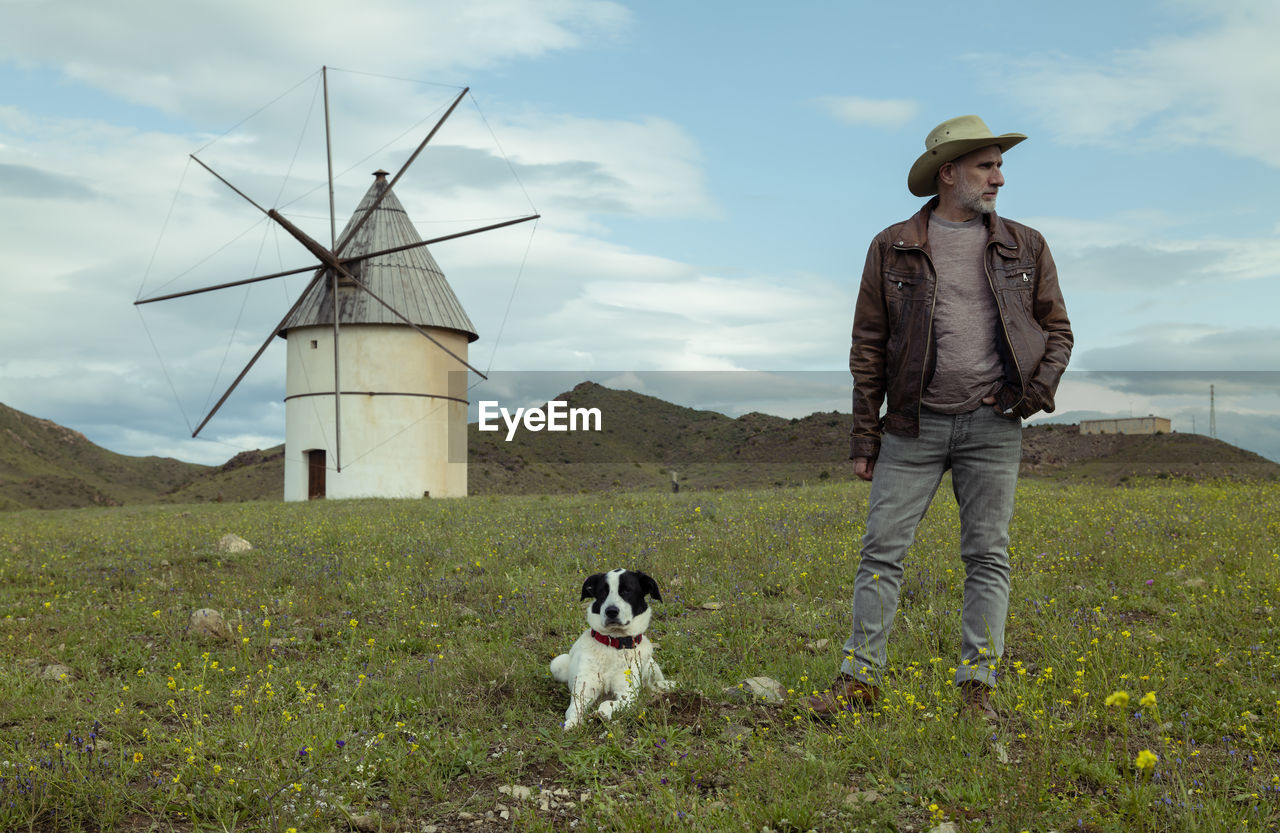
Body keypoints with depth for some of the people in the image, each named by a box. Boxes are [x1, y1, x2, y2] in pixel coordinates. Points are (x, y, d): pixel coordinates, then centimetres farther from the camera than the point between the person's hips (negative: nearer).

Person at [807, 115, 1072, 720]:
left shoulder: (1026, 248, 9)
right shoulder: (892, 248, 4)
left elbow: (1057, 329, 16)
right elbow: (868, 346, 5)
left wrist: (1038, 390, -3)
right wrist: (864, 436, 2)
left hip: (992, 426, 1)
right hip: (914, 425, -1)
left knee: (988, 556, 4)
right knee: (882, 548, -1)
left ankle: (977, 687, 13)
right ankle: (860, 676, 10)